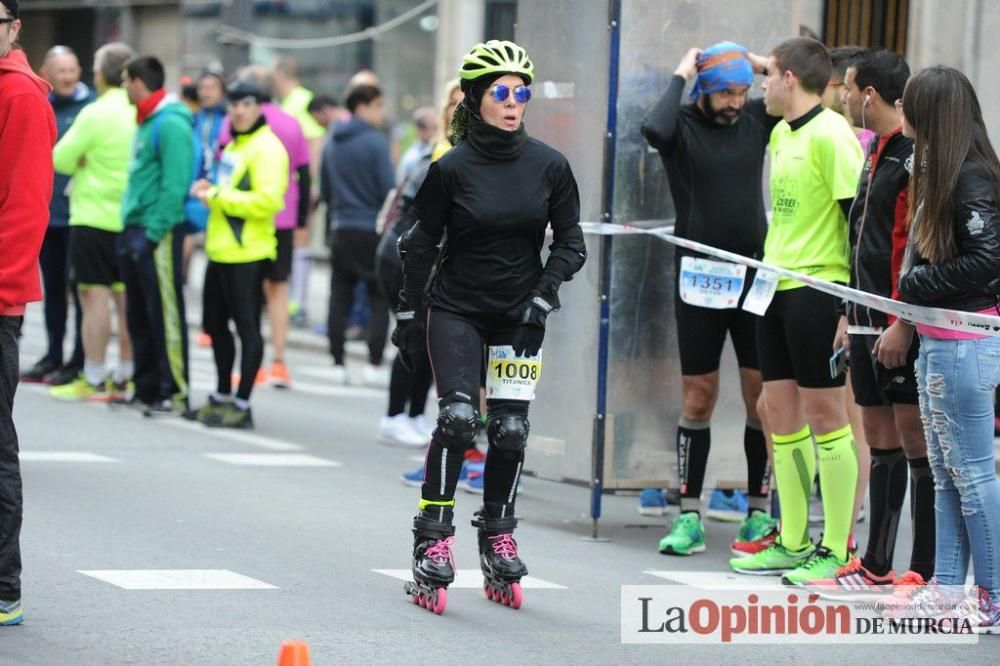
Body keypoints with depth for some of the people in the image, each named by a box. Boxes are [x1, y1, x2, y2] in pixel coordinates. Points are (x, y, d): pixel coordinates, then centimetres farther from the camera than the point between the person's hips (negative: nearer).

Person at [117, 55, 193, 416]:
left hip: (158, 234, -10)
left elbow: (174, 185, -19)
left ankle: (174, 393, -4)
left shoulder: (171, 125, -13)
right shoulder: (146, 122, 17)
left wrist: (154, 231, -20)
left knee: (165, 316, -6)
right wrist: (130, 226, 14)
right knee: (139, 316, 13)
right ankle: (147, 389, 20)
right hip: (134, 231, 10)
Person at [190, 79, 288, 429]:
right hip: (221, 251, 10)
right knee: (215, 324, 17)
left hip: (247, 255, -10)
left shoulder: (266, 148, -12)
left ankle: (242, 406, -2)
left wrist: (218, 196, -16)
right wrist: (210, 192, 8)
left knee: (247, 326, -5)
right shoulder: (233, 145, 18)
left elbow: (266, 201, -22)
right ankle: (222, 396, 29)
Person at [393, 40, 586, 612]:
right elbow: (421, 243, 0)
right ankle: (433, 541, -11)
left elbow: (571, 241, 4)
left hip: (519, 313, 2)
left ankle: (499, 541, 16)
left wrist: (545, 292, -10)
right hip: (455, 308, -2)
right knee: (459, 416, -16)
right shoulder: (451, 168, -10)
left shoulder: (549, 166, -4)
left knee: (511, 429, 0)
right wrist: (409, 315, 1)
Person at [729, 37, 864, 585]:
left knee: (825, 414, -4)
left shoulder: (830, 134, -13)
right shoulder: (781, 134, 14)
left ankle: (835, 552, 2)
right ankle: (792, 544, 18)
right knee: (780, 412, 11)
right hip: (776, 289, 9)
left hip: (817, 289, -9)